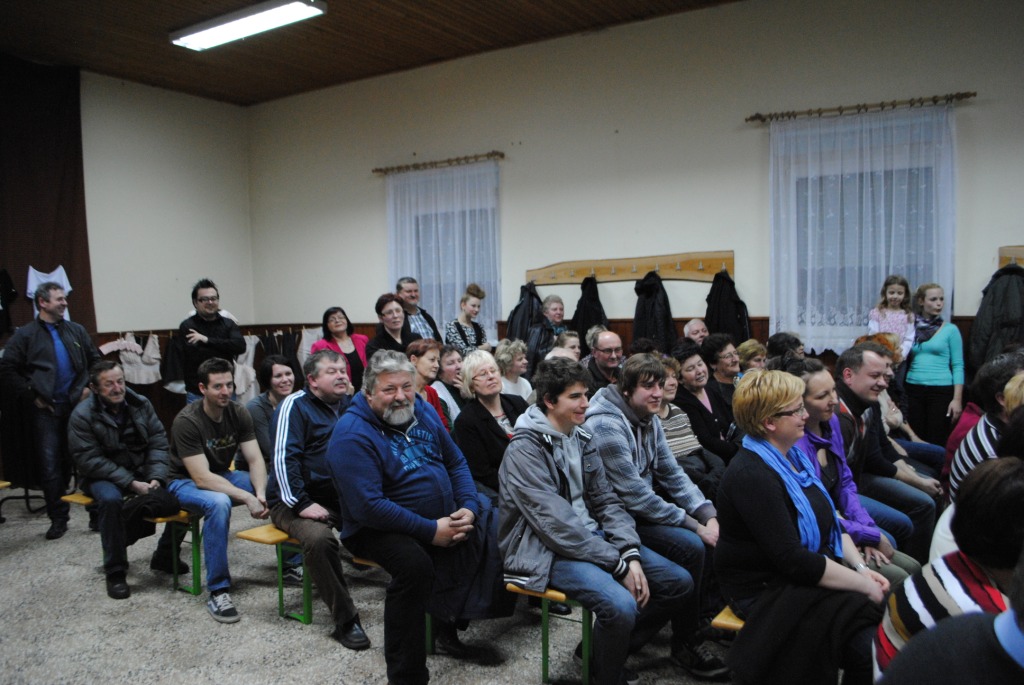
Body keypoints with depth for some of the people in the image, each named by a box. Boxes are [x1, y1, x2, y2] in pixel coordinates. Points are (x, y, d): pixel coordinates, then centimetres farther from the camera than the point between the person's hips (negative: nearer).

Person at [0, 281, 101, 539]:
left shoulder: (76, 331, 11)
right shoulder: (25, 335, 1)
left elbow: (95, 361, 17)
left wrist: (89, 387, 4)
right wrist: (31, 396, -6)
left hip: (78, 406, 2)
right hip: (46, 410, -2)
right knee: (51, 465, 1)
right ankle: (58, 519, 13)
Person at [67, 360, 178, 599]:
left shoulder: (140, 404, -1)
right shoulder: (82, 415, -12)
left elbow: (159, 442, -2)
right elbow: (89, 460, -16)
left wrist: (156, 477, -18)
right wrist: (130, 483, -24)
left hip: (143, 471, 4)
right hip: (104, 476, -4)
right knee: (110, 500, -37)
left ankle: (166, 553, 6)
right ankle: (115, 572, -21)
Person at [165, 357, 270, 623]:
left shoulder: (239, 413, -8)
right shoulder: (187, 421, -25)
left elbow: (255, 459, -10)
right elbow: (202, 478, -30)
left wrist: (260, 493, -30)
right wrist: (246, 497, -37)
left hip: (223, 476, 6)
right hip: (186, 482, -6)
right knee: (219, 503, -40)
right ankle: (217, 591, -30)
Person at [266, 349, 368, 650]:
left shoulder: (349, 405, 13)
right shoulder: (295, 405, -6)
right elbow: (284, 458, -16)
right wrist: (302, 504, -23)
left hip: (343, 498, 6)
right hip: (295, 500, -6)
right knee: (320, 538, -35)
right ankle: (345, 621, -23)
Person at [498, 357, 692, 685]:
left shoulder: (581, 439, 8)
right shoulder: (524, 450, -17)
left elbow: (606, 501, 8)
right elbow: (556, 525, -21)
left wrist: (631, 555, -8)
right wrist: (618, 565, -19)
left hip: (592, 537, 8)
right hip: (547, 552, -8)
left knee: (678, 582, 3)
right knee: (621, 605, -31)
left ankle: (609, 650, 18)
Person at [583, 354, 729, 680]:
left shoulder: (648, 419, 4)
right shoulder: (607, 425, -24)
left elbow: (672, 474, 6)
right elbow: (634, 495, -26)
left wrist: (708, 515, -8)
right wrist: (693, 525, -21)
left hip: (643, 508, 9)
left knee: (709, 532, 0)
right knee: (691, 546, -21)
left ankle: (707, 610, 20)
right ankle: (685, 643, -3)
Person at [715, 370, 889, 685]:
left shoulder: (791, 455, 7)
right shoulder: (750, 474, -22)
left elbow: (830, 520, 13)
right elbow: (793, 561, -24)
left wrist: (861, 567, -1)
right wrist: (864, 585, -17)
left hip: (813, 570, 9)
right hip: (767, 590, -9)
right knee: (872, 644, -21)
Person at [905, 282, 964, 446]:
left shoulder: (950, 330, 1)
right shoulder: (911, 328, 7)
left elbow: (958, 366, -1)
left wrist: (957, 399, -8)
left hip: (941, 390, -2)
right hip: (913, 390, 2)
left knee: (937, 443, 1)